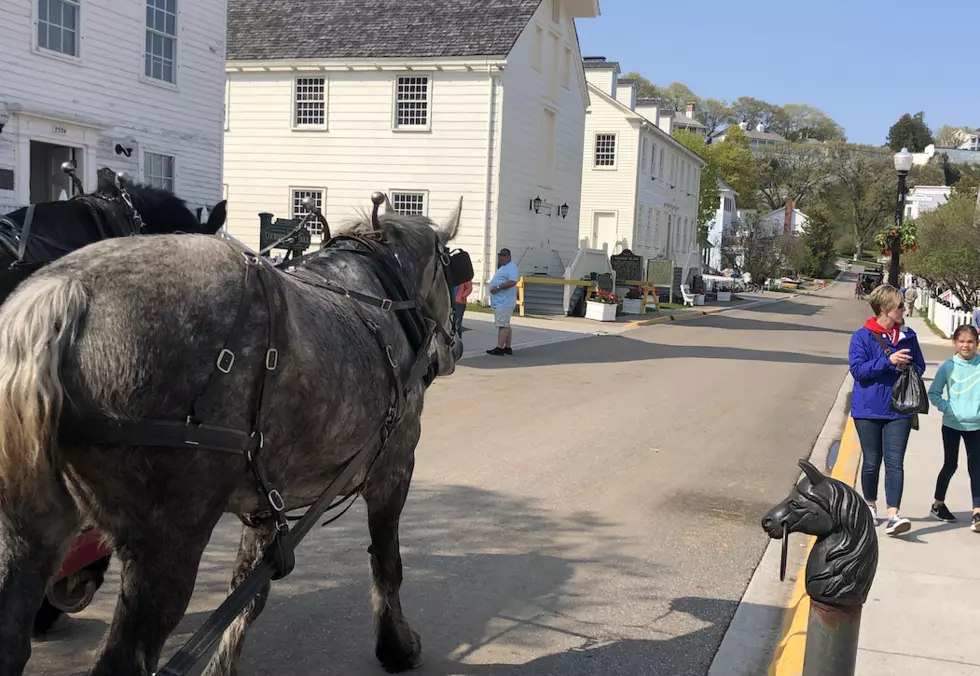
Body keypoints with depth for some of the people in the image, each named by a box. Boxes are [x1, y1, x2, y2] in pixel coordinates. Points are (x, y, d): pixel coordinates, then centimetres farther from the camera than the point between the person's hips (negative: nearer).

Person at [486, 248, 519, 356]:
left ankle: (499, 348, -13)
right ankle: (507, 347, 18)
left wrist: (498, 287, -24)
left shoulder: (511, 268, -12)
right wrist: (495, 287, 16)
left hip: (504, 303, -11)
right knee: (506, 325, 13)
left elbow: (512, 282, -26)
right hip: (500, 302, 11)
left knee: (502, 325, -12)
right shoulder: (503, 268, 22)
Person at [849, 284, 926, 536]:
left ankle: (893, 515, -13)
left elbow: (920, 366, 15)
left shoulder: (908, 336, 5)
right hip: (869, 409, -2)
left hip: (899, 409, 2)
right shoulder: (862, 337, -7)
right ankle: (870, 506, 32)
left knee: (895, 462, -8)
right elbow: (857, 369, -15)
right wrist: (888, 361, -23)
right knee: (872, 461, 9)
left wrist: (908, 368, -8)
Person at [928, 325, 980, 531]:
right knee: (950, 465, 11)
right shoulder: (948, 366, -5)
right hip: (951, 425, 0)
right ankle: (938, 505, 29)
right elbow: (933, 393, 2)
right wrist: (946, 407, -12)